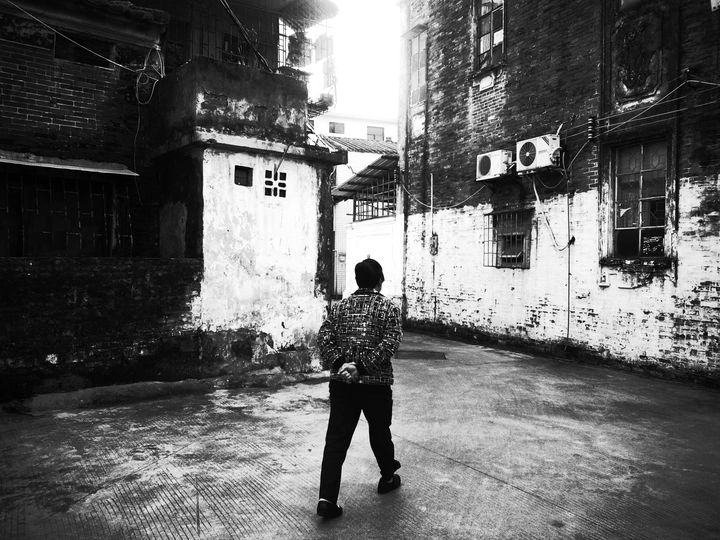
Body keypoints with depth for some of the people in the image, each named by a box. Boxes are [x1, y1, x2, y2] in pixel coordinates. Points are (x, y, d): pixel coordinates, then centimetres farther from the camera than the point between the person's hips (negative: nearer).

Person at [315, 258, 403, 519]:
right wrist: (362, 367, -18)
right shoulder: (388, 308, -2)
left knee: (336, 439, 3)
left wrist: (339, 364, -13)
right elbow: (389, 344, -15)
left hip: (341, 383, 2)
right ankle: (388, 477, 39)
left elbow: (323, 338, -4)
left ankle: (327, 499, -3)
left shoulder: (340, 306, 7)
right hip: (376, 384, -2)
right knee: (380, 432, 18)